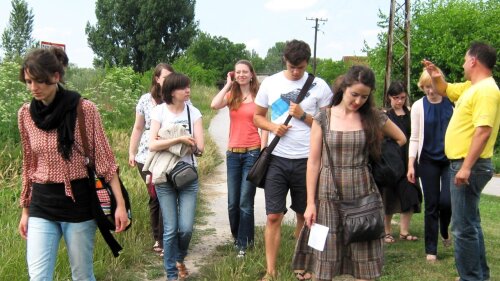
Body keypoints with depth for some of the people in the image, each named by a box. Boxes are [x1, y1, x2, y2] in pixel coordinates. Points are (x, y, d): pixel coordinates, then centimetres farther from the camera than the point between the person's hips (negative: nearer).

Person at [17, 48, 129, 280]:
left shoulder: (84, 109, -9)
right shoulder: (25, 114, 3)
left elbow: (105, 159, -5)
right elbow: (29, 165, 13)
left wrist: (120, 203, -9)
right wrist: (25, 210, 15)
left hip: (79, 200, -3)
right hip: (42, 203, 3)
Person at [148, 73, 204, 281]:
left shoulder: (193, 112, 1)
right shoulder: (159, 111, -4)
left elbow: (199, 147, -8)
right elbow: (152, 145, -15)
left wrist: (167, 142, -13)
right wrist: (180, 139, -24)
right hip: (164, 177, -1)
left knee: (186, 228, -3)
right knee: (170, 229, 1)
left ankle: (180, 259, 29)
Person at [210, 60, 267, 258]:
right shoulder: (231, 96, 8)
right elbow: (214, 105, -13)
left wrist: (262, 153, -9)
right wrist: (228, 84, -4)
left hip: (252, 152, -3)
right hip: (233, 153, 4)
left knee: (245, 202, -3)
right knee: (232, 203, 8)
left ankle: (244, 245, 8)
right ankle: (237, 238, 28)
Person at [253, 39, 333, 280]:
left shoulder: (319, 86, -2)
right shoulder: (270, 83, 3)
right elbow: (257, 116, 11)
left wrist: (303, 116, -14)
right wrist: (272, 126, -10)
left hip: (306, 160, 0)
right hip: (277, 159, 1)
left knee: (304, 216, 11)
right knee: (273, 217, -1)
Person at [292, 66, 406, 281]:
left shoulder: (374, 118, 3)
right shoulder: (323, 117, 0)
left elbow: (400, 139, 19)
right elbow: (313, 162, 0)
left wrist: (377, 160, 8)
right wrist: (310, 203, -5)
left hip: (363, 195, 1)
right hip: (329, 195, -1)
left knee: (365, 263, 3)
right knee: (324, 263, 3)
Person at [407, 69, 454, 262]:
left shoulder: (452, 103, -1)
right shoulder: (418, 106, -1)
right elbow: (415, 138, 1)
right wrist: (410, 165, -4)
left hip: (451, 159, 0)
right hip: (428, 161, 0)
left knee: (447, 201, -10)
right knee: (431, 205, 3)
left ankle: (444, 231, 23)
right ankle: (431, 250, 14)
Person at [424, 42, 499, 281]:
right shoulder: (471, 87, 14)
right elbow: (445, 90, 30)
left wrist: (466, 167, -29)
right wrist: (435, 76, 7)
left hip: (469, 166, -11)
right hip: (462, 163, 11)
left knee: (463, 226, -8)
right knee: (469, 223, 20)